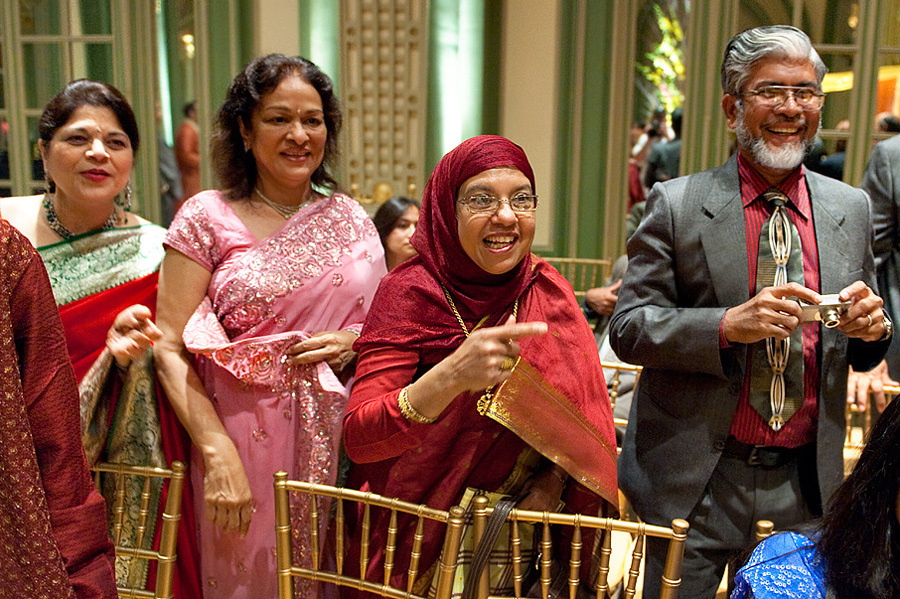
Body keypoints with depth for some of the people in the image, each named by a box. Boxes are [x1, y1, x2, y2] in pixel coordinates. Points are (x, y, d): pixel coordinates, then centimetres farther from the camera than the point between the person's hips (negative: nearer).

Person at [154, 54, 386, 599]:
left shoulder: (352, 218, 6)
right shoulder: (207, 218, -4)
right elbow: (169, 350, -9)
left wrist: (354, 342, -9)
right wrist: (218, 454, -19)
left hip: (340, 441, 3)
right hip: (245, 437, -3)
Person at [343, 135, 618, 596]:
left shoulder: (548, 290, -4)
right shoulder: (411, 291, -16)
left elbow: (581, 415, 1)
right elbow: (358, 440, -23)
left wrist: (552, 481, -18)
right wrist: (451, 376, -38)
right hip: (420, 536, -3)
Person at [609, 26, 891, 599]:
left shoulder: (852, 209, 6)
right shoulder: (677, 205, -6)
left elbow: (860, 355, 13)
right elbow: (628, 327, -10)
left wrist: (872, 326, -10)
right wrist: (729, 325, -24)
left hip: (804, 483, 4)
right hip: (695, 485, -3)